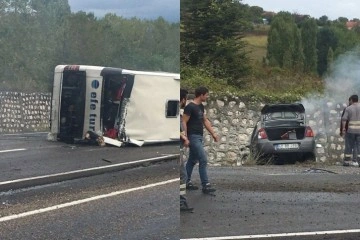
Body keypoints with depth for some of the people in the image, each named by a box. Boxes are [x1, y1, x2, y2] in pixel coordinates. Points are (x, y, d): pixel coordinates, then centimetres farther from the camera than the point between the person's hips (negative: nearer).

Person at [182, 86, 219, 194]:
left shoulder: (201, 106, 12)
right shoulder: (190, 107, -16)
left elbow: (205, 121, 20)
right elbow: (184, 123, -17)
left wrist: (213, 134, 17)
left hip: (199, 137, 9)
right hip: (193, 137, -9)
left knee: (192, 160, 14)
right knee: (203, 160, -11)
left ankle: (187, 182, 23)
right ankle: (205, 185, -8)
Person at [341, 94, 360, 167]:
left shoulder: (348, 108, 0)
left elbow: (344, 119, -6)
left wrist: (343, 129, -1)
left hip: (351, 130, 0)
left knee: (350, 145, 10)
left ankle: (347, 160, 10)